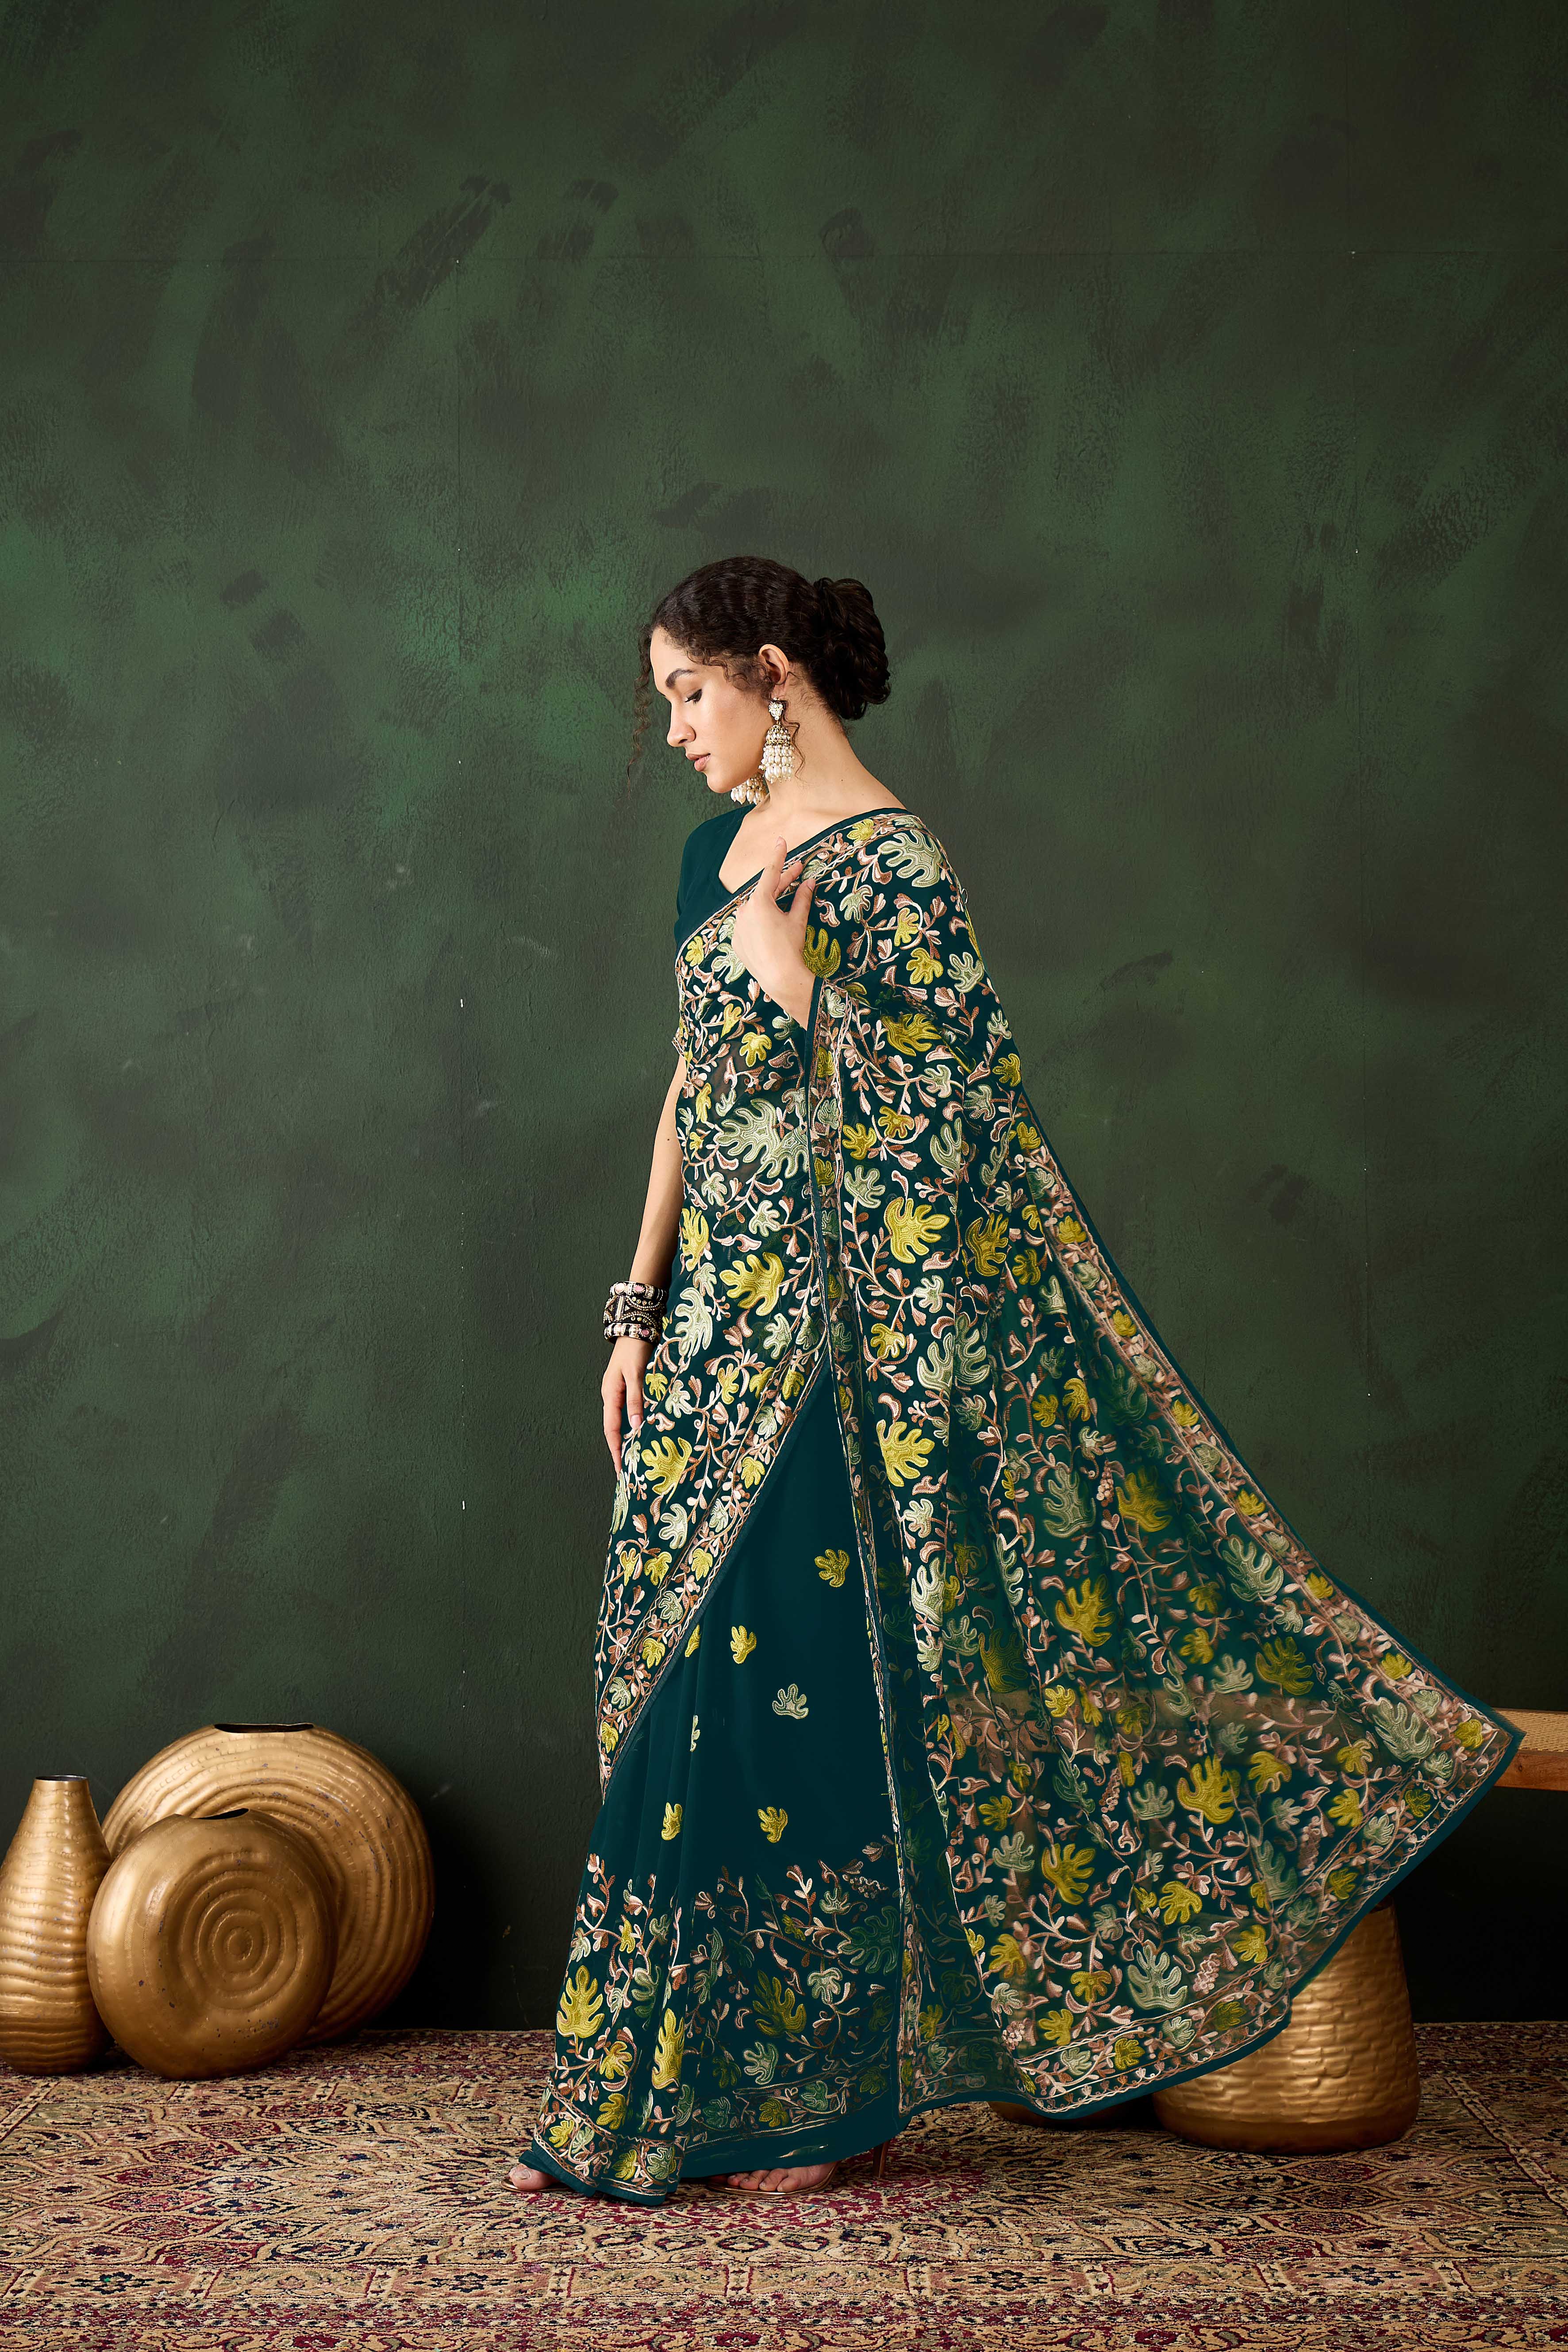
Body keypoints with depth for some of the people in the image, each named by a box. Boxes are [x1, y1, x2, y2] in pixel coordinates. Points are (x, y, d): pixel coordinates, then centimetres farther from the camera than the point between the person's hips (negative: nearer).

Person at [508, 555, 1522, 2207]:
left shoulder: (889, 866, -12)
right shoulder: (719, 854, 14)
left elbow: (937, 1126, -15)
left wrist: (795, 977, -21)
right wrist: (639, 1313, 14)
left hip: (833, 1330, -8)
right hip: (718, 1327, 9)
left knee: (808, 1696, -1)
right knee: (688, 1692, 13)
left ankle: (825, 2094, 17)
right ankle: (675, 2089, 27)